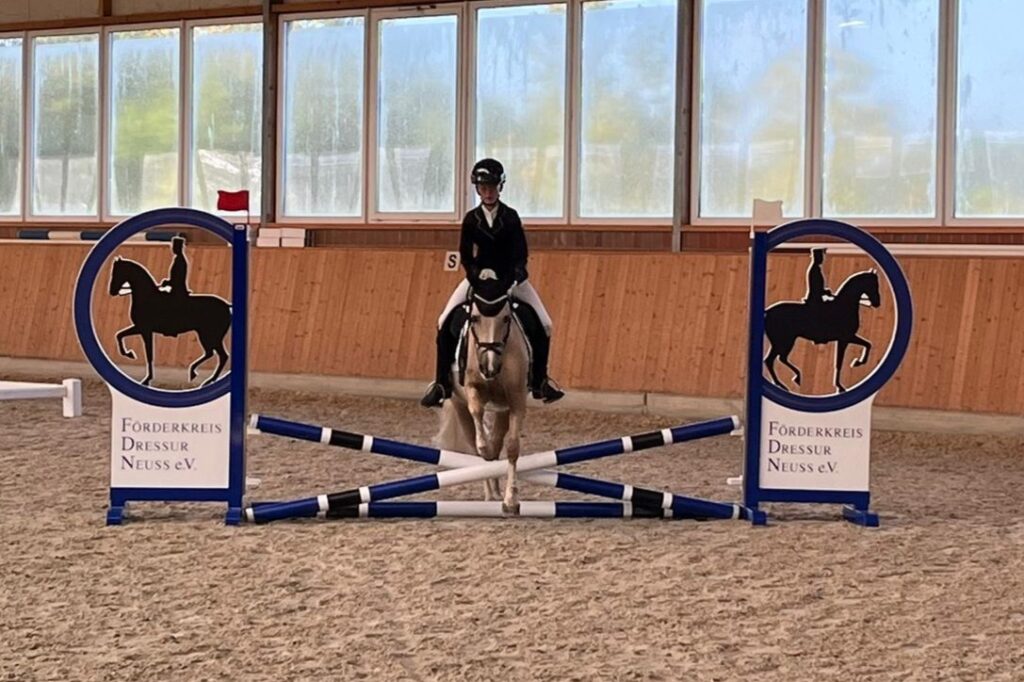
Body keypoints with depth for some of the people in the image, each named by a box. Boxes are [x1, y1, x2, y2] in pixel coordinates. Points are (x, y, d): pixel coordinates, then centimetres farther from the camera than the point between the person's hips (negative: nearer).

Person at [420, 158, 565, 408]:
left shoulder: (511, 217, -7)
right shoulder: (471, 219, -4)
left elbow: (521, 254, -9)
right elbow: (465, 255, -3)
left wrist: (512, 279, -23)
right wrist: (478, 274, -20)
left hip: (511, 278, 0)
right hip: (478, 277, 0)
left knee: (543, 325, -10)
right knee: (446, 323, -13)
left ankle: (539, 380, 7)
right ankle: (442, 382, -4)